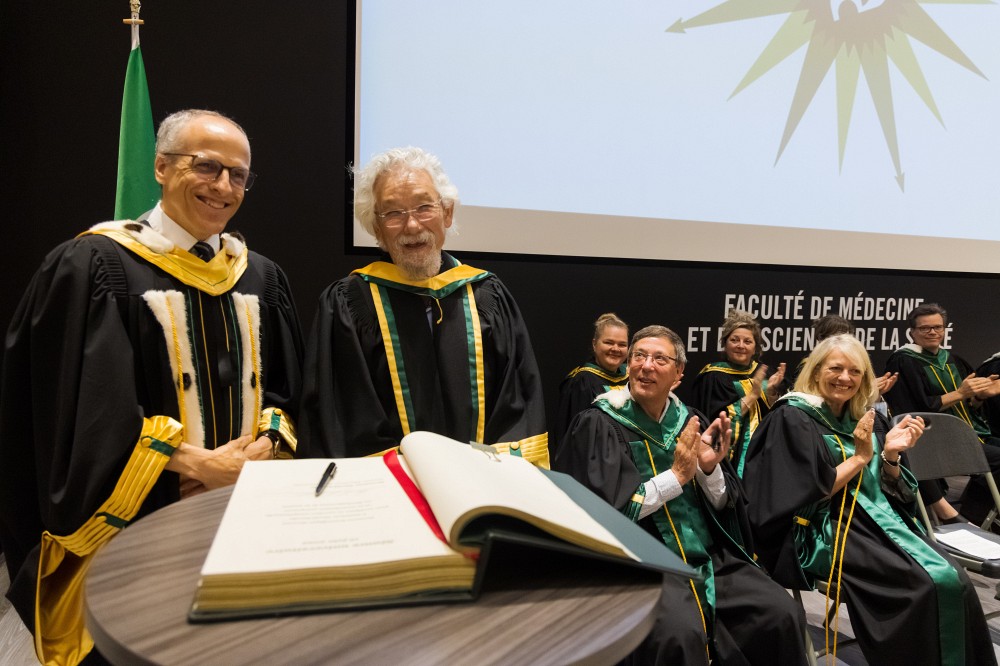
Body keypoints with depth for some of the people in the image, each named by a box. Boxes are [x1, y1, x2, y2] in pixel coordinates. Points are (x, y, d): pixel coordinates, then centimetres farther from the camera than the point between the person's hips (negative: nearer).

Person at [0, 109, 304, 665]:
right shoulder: (94, 267, -9)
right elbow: (91, 412, -15)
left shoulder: (259, 276, 7)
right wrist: (201, 465, -18)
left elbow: (287, 392, 9)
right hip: (140, 522, -4)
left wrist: (263, 446, -10)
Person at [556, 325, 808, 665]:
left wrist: (710, 469, -11)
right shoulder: (598, 425, -6)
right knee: (679, 633, -33)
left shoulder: (690, 422, 10)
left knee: (783, 615, -14)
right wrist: (676, 476, -15)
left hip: (710, 556, 6)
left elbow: (723, 506, 10)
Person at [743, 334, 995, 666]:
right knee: (929, 584, -23)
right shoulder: (791, 419, -9)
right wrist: (859, 458, -11)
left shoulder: (866, 419, 12)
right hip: (824, 531, -6)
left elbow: (888, 491, 14)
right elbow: (808, 494, -14)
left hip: (880, 520, 7)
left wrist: (890, 455, -6)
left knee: (954, 579, -16)